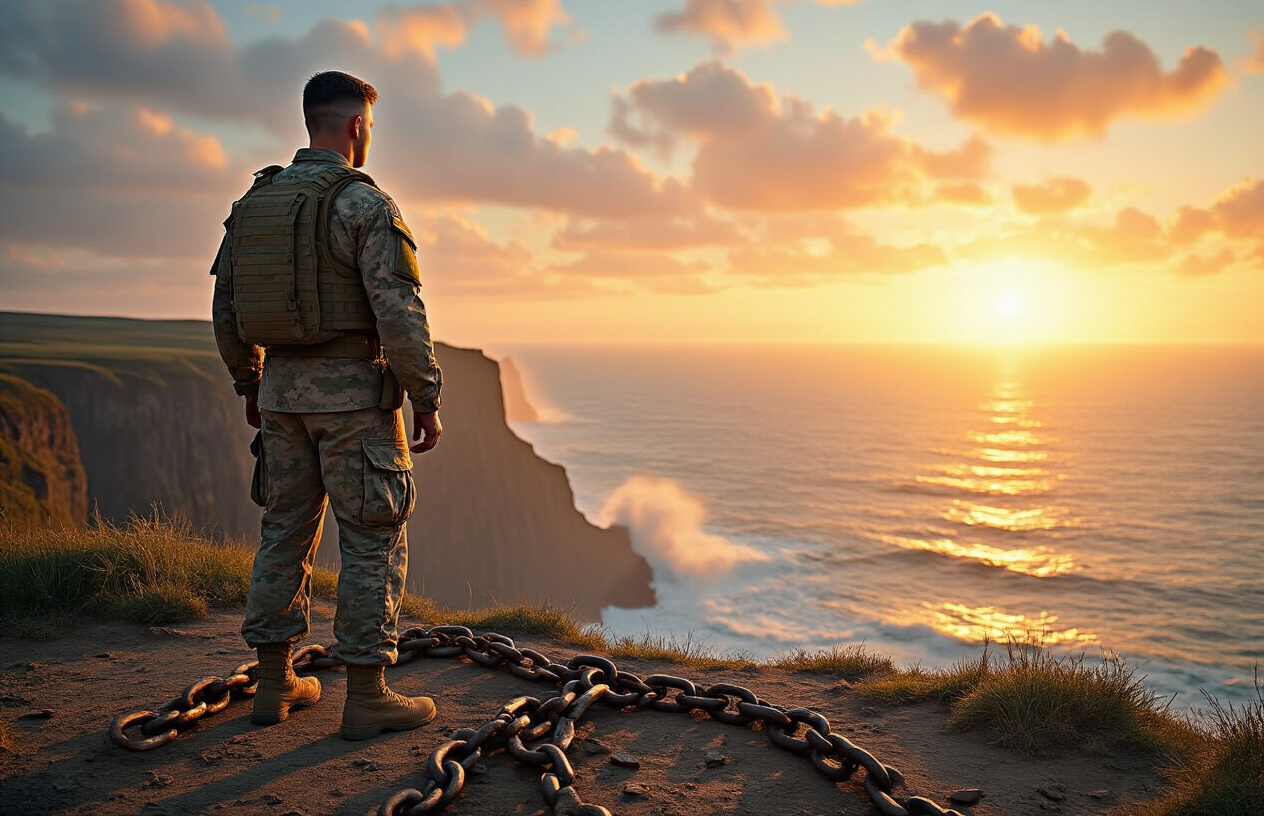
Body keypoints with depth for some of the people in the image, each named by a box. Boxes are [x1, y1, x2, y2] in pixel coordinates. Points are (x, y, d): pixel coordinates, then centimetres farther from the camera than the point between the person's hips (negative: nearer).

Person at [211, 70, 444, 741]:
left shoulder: (254, 202, 11)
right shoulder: (363, 202, -11)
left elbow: (226, 310, 15)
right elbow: (399, 313, -18)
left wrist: (250, 386, 25)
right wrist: (427, 400, -12)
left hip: (281, 390, 7)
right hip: (353, 391, -7)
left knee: (285, 534, 15)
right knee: (373, 542, 1)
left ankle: (275, 683, 23)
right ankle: (366, 697, 6)